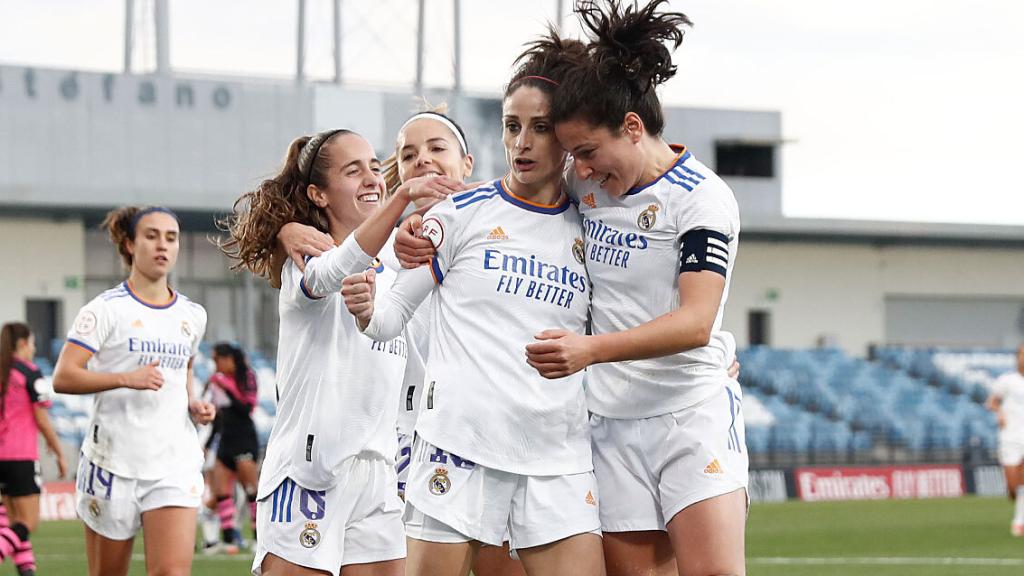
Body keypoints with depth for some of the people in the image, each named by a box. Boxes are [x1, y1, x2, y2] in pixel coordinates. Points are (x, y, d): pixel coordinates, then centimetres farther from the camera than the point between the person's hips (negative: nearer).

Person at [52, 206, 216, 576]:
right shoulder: (107, 309, -4)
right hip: (112, 461, -3)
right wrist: (126, 379, -24)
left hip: (175, 465, 3)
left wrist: (194, 405, 10)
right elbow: (63, 378, -12)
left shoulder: (192, 316, 13)